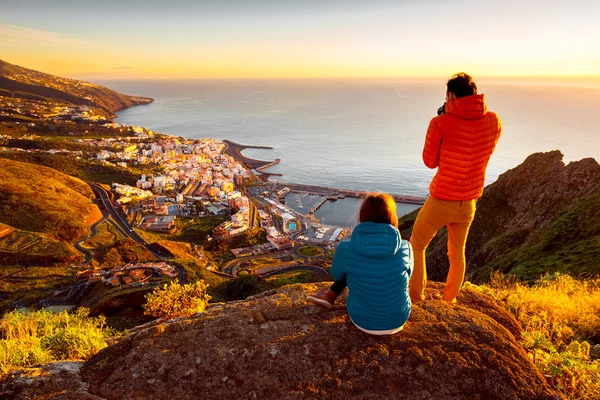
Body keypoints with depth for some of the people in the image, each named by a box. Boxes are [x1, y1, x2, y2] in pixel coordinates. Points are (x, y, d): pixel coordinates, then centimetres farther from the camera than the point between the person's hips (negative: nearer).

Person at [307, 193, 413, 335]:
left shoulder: (346, 249, -20)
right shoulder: (405, 248, -17)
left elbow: (337, 275, 2)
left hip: (362, 320, -1)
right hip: (398, 319, 1)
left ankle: (331, 295, 33)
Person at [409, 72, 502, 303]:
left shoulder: (441, 123, -17)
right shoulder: (493, 121, -3)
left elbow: (430, 161, -5)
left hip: (441, 200, -5)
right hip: (469, 203, 5)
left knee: (416, 246, 18)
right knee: (457, 253, 24)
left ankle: (415, 298, 24)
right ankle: (448, 301, 39)